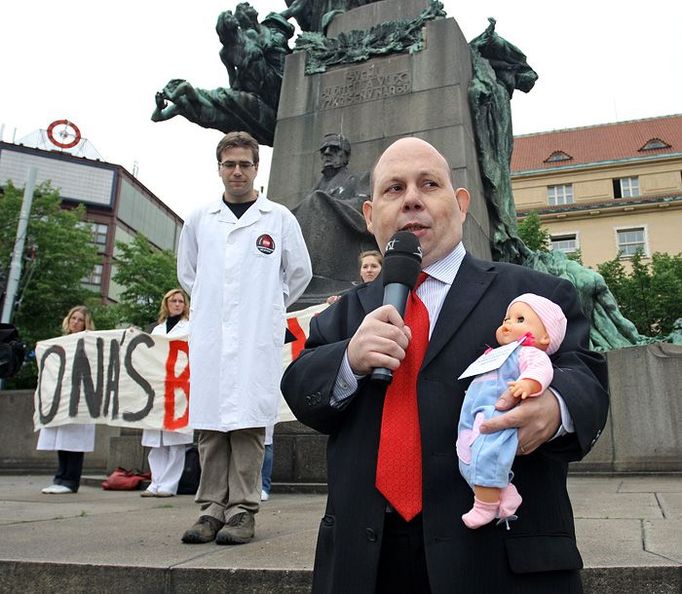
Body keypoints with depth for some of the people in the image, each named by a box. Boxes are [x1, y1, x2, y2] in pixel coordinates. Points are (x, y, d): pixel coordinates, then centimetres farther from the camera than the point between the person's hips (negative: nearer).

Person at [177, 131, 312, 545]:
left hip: (258, 339, -2)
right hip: (209, 336, 3)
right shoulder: (200, 219, 12)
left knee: (247, 424, -4)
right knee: (209, 424, 4)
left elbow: (300, 272, 12)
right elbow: (187, 272, 23)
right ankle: (213, 509, 13)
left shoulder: (279, 218, 6)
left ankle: (243, 511, 3)